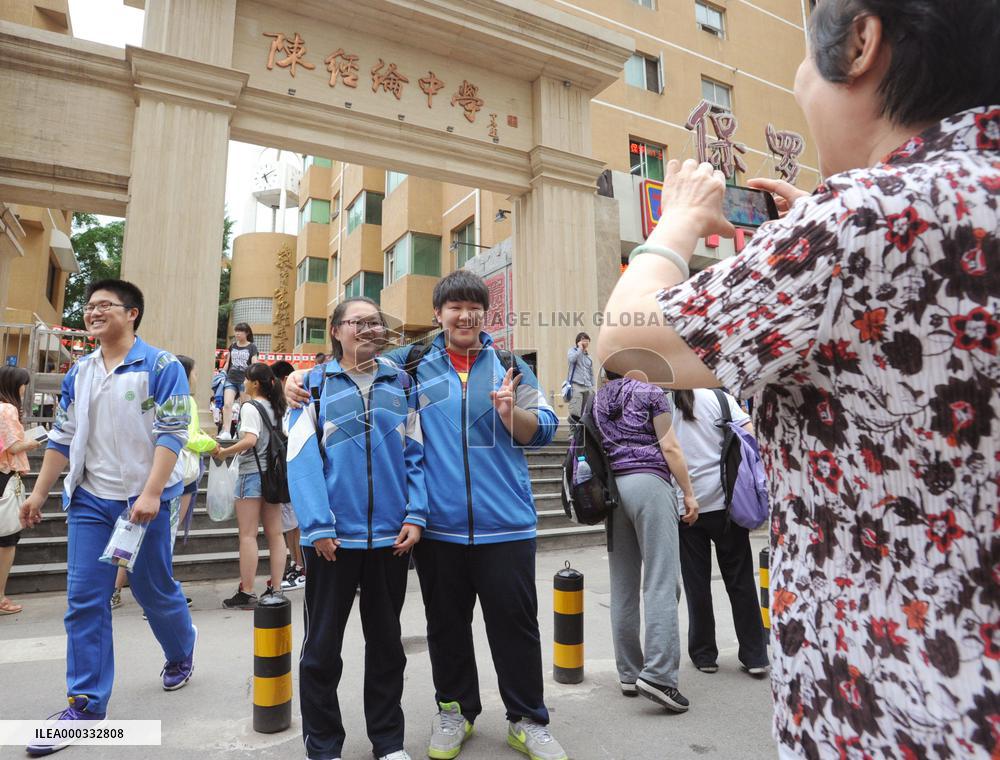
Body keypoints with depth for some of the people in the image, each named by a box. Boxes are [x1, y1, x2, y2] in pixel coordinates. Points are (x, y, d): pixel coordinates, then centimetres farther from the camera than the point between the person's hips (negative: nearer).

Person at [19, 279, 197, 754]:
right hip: (90, 500, 5)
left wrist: (151, 494, -21)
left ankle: (181, 653, 37)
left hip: (142, 499, -5)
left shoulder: (160, 366, -8)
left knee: (153, 589, 9)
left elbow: (172, 434, -14)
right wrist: (39, 493, 10)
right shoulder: (79, 373, 10)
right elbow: (62, 438, 15)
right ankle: (86, 704, 15)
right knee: (84, 600, 4)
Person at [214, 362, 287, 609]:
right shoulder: (276, 407, 12)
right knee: (275, 533, 8)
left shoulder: (250, 406, -9)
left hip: (252, 474, -7)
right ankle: (275, 589, 13)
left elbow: (250, 440, -22)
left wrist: (223, 452, -14)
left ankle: (246, 593, 2)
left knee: (248, 535, -1)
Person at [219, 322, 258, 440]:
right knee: (227, 404, -10)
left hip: (244, 381, -3)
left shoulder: (252, 347, 1)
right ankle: (226, 432, -10)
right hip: (231, 380, 3)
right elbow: (227, 363, 22)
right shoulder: (232, 346, 13)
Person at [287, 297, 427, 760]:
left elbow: (415, 454, 5)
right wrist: (318, 526, -15)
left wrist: (415, 515, -6)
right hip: (333, 536, -2)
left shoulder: (401, 383, 8)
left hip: (391, 535, 3)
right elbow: (302, 459, -7)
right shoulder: (314, 385, 1)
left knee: (386, 641, 16)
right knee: (322, 645, 10)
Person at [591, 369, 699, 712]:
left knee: (623, 587, 8)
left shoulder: (595, 401, 18)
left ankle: (629, 674, 14)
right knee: (662, 582, -6)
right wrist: (689, 492, 1)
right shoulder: (650, 392, 3)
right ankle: (657, 675, -12)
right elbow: (669, 447, -3)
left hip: (610, 488, 6)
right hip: (649, 482, -5)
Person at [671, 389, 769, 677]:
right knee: (740, 580, 12)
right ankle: (755, 656, 19)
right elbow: (749, 438, -8)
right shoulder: (717, 396, -3)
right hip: (726, 501, 1)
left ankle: (704, 654, 22)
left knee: (696, 583, 11)